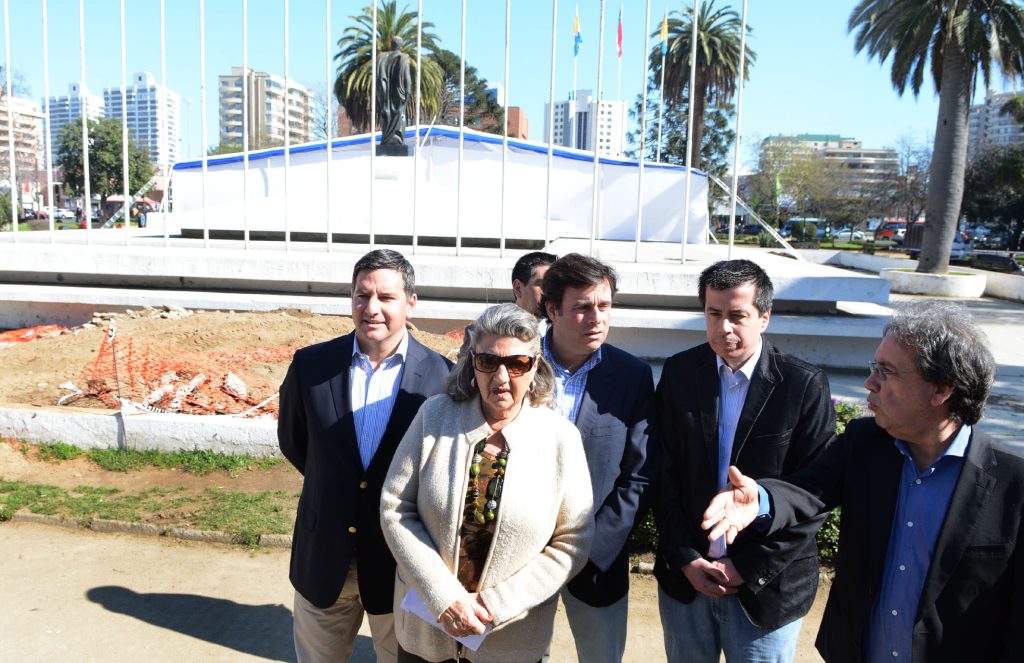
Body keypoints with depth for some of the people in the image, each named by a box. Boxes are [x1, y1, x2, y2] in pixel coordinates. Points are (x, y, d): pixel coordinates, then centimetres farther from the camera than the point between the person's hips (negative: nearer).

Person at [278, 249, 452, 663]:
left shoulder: (441, 376, -14)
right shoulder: (310, 364, -8)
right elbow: (291, 441, 8)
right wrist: (332, 486, 9)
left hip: (402, 563, -2)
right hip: (323, 558, 2)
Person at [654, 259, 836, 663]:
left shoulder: (805, 386, -10)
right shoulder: (679, 373, -2)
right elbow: (664, 474, -1)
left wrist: (749, 567, -12)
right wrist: (685, 559, -7)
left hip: (766, 583, -2)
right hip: (686, 575, 3)